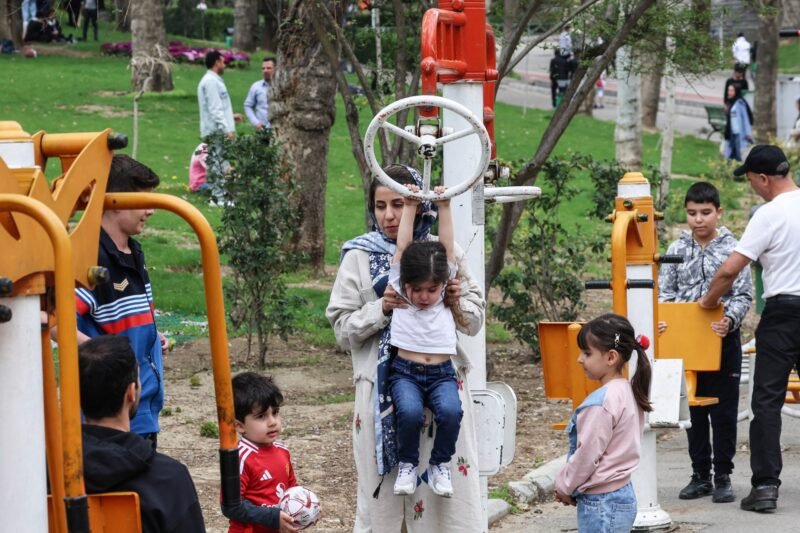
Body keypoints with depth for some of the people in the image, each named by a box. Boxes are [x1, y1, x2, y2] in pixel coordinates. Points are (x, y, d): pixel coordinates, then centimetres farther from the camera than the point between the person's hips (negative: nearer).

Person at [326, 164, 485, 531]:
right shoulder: (359, 256, 3)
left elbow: (474, 322, 13)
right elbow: (342, 328, 1)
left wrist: (459, 304, -8)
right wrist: (381, 309, -14)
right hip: (383, 387, -1)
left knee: (453, 496, -1)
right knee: (380, 495, 0)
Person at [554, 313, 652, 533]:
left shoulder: (602, 402, -20)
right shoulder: (627, 392, 9)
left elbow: (587, 455, -18)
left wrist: (564, 486, -2)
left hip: (601, 503, -10)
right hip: (622, 494, 10)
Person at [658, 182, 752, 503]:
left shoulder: (732, 250, -3)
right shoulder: (677, 251, 6)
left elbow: (743, 296, -5)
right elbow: (664, 292, 7)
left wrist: (729, 320, -22)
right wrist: (661, 319, -12)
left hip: (723, 341, -3)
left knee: (724, 411, 2)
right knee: (694, 410, 9)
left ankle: (723, 477, 10)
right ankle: (700, 475, 17)